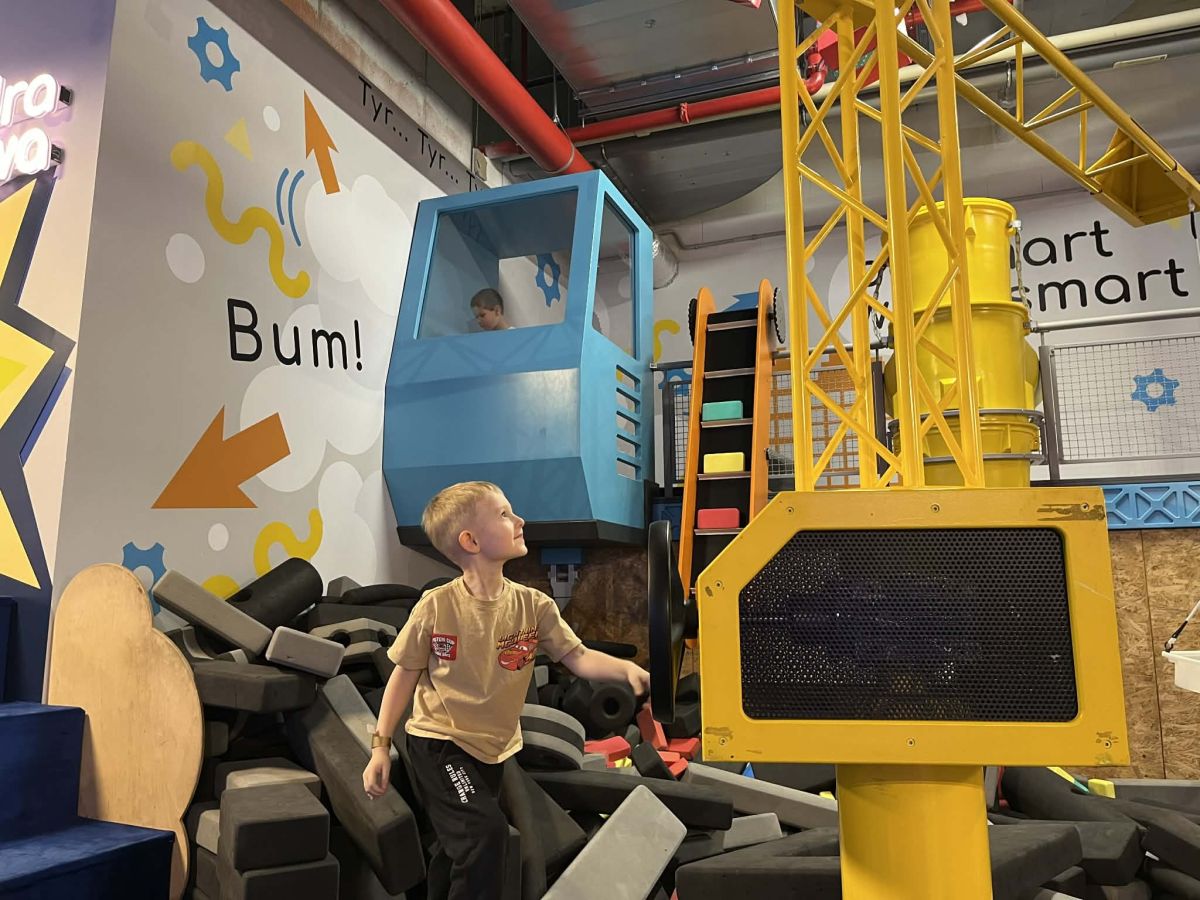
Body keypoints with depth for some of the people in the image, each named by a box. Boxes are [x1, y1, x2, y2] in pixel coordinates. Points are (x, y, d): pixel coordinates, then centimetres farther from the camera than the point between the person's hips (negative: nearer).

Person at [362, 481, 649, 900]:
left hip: (494, 747, 5)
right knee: (486, 830, -21)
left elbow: (578, 657, -13)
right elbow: (405, 674, -9)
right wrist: (380, 746, -6)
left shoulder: (534, 605, -11)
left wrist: (626, 669, -32)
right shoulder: (435, 607, -19)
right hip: (439, 740, -4)